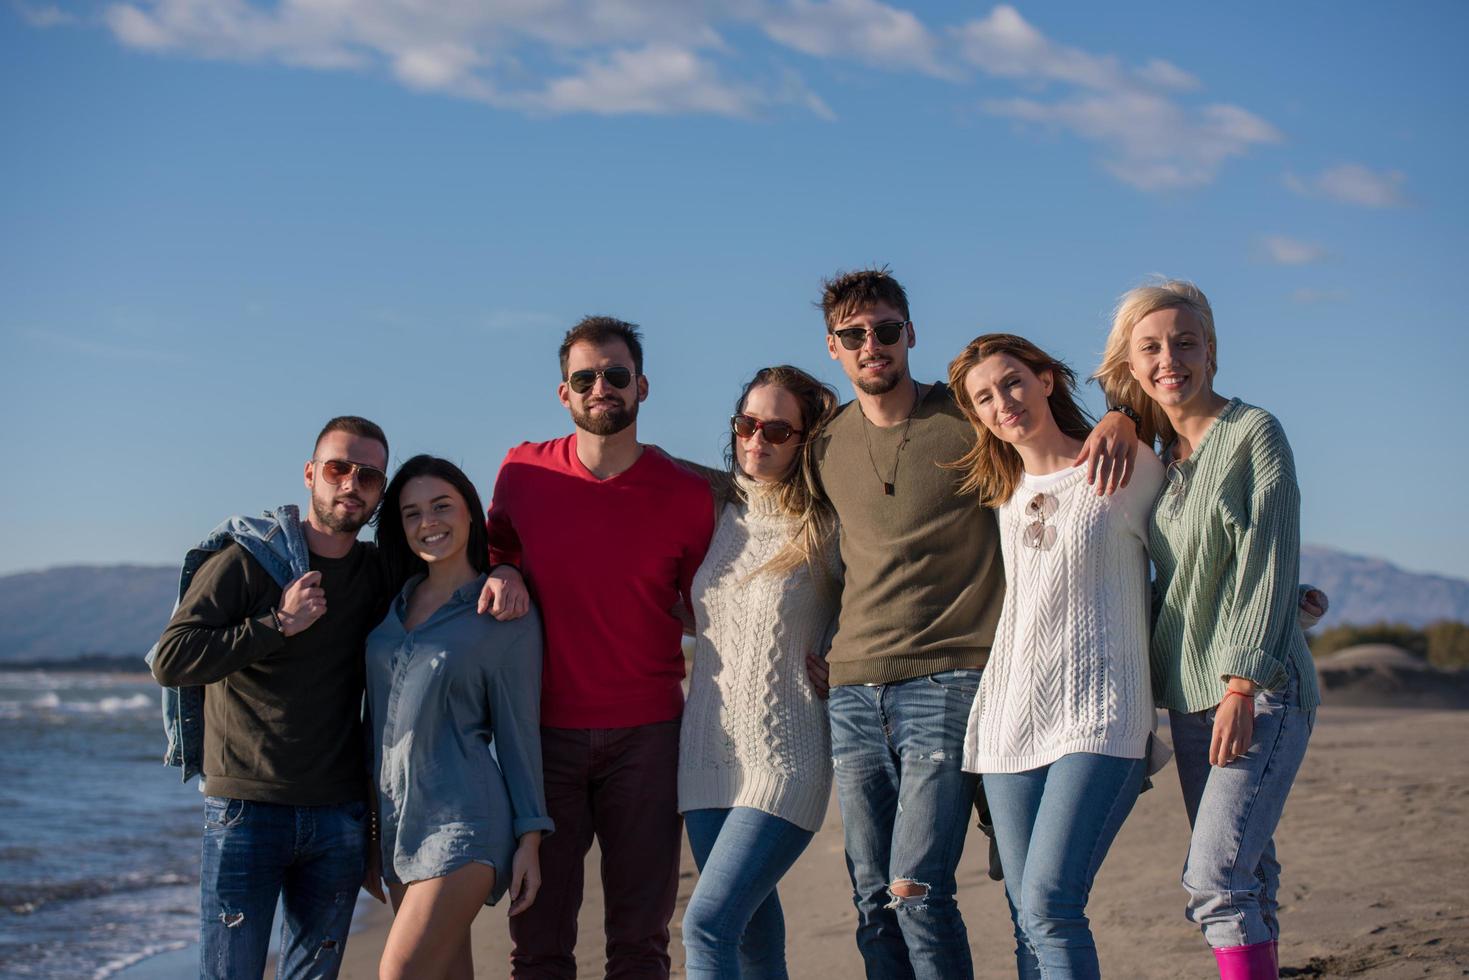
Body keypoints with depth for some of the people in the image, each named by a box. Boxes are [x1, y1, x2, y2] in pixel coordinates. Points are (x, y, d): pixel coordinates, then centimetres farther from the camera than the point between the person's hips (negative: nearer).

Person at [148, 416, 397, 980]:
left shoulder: (380, 575, 9)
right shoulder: (244, 562, -4)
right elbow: (170, 661, -11)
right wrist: (278, 625, -14)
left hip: (339, 818, 4)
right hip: (246, 811, -4)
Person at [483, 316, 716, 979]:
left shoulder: (686, 495, 1)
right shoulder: (523, 472, 3)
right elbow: (494, 547, 21)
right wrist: (502, 577, -1)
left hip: (646, 736, -1)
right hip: (545, 731, 1)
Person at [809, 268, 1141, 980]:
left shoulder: (967, 422, 0)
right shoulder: (826, 449, 12)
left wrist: (1120, 419, -14)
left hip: (948, 681, -5)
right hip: (852, 688, 5)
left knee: (916, 890, -16)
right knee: (872, 903, 5)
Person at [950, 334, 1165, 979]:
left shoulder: (1128, 469, 2)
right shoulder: (1000, 494, 16)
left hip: (1098, 716, -5)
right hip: (1011, 720, 5)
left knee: (1049, 904, -19)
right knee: (1027, 921, 1)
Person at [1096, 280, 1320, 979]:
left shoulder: (1253, 434, -7)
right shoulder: (1154, 452, 13)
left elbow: (1267, 570, -13)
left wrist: (1242, 686, -18)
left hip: (1260, 691, -7)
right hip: (1190, 693, 7)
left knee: (1215, 878, -17)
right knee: (1243, 877, 8)